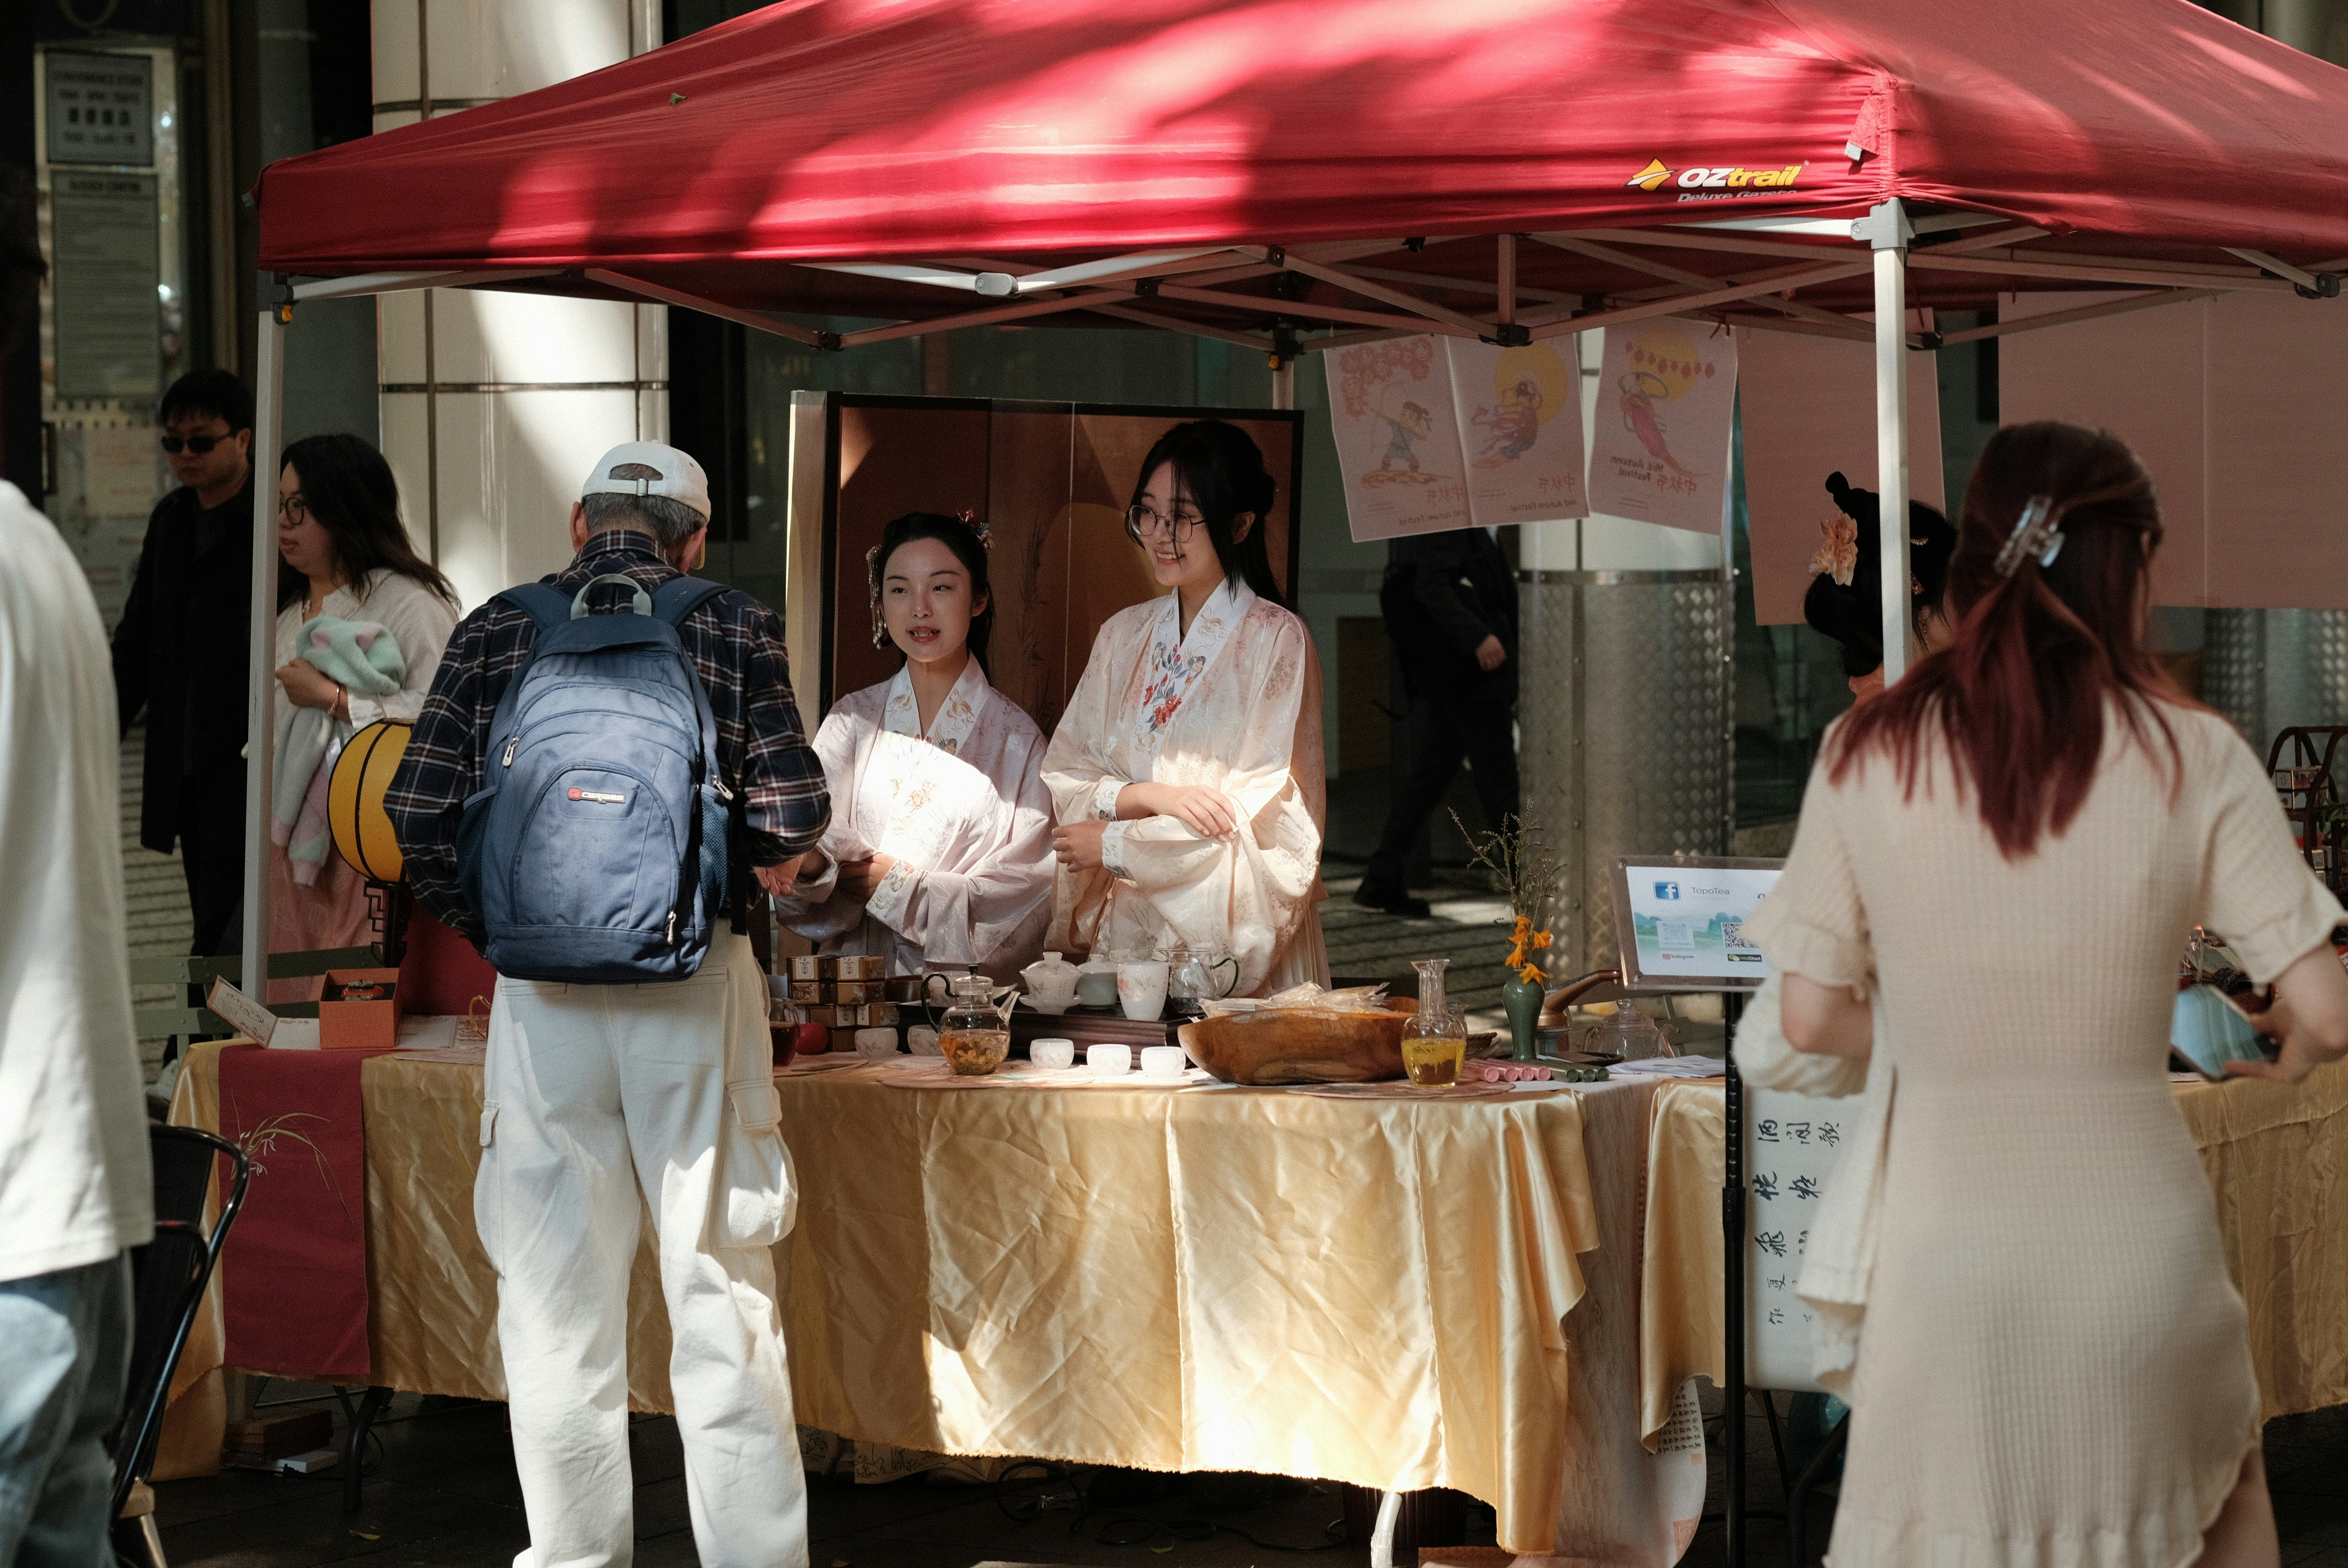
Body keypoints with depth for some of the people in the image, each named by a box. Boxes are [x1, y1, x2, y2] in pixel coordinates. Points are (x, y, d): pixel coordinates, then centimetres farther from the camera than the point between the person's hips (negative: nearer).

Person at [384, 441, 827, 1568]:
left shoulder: (494, 633, 5)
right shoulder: (734, 628, 1)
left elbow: (419, 811, -1)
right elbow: (792, 811, -7)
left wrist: (489, 927, 14)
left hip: (543, 992, 1)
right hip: (696, 977, -1)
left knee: (557, 1304, 9)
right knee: (722, 1289, 6)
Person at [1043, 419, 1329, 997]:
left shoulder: (1275, 640, -5)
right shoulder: (1124, 636, 12)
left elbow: (1265, 815, -10)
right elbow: (1062, 778, 8)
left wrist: (1114, 843, -6)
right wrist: (1152, 795, -12)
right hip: (1125, 931, 4)